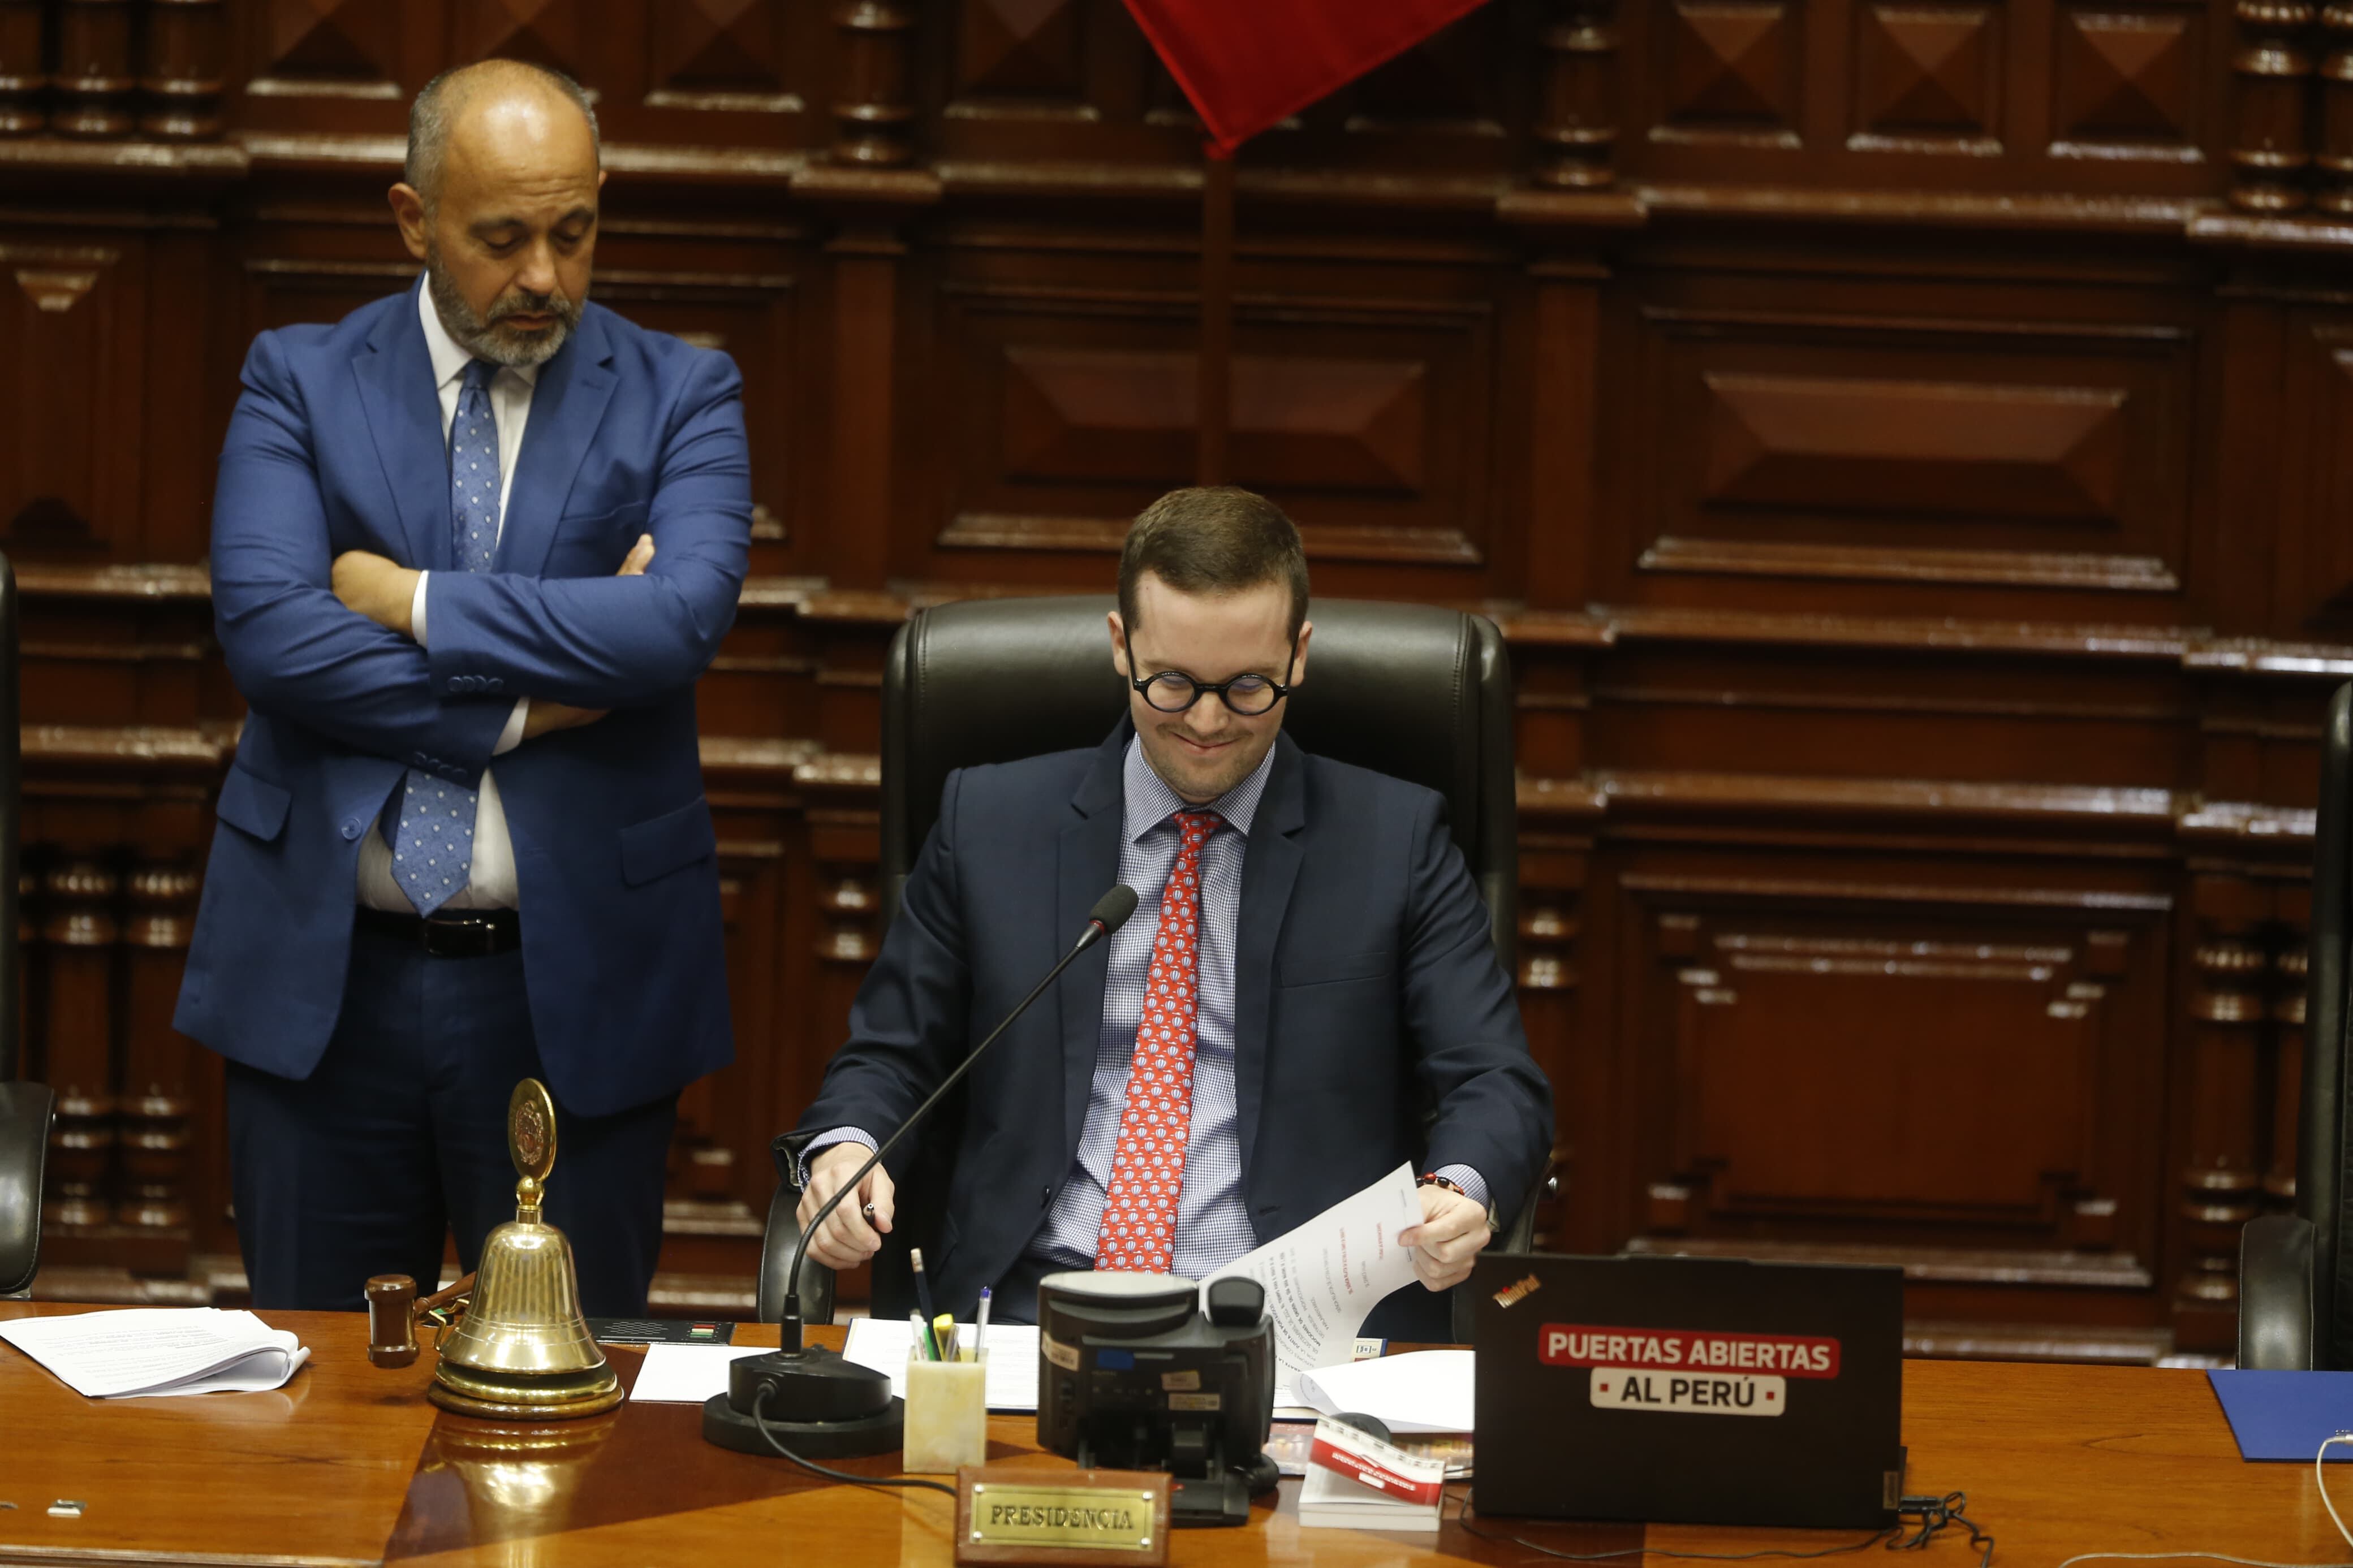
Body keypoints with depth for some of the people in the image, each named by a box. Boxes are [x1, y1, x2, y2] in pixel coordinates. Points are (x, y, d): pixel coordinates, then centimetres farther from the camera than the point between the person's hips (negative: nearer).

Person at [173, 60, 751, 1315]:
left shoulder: (681, 397, 3)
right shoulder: (301, 382, 4)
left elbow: (683, 620, -15)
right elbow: (265, 630, -11)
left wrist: (413, 600, -12)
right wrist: (525, 700, -14)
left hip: (578, 983, 0)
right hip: (325, 976, 1)